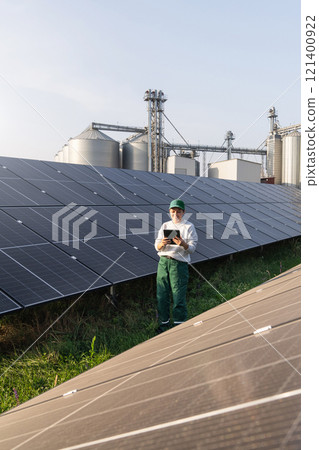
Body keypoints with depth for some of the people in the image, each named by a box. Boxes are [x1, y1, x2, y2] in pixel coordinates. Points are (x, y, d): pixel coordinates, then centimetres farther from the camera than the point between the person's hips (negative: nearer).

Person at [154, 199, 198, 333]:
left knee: (178, 295, -5)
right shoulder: (165, 225, 16)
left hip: (179, 263, -4)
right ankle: (164, 323, 20)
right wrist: (162, 243, -13)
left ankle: (179, 324, 7)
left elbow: (192, 249, -2)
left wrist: (183, 244, -24)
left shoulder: (189, 227, 5)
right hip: (163, 261, 4)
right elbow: (157, 246, 10)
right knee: (162, 295, 6)